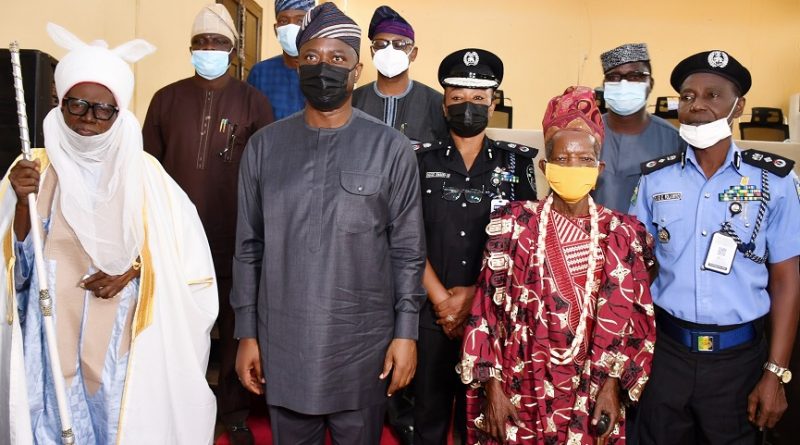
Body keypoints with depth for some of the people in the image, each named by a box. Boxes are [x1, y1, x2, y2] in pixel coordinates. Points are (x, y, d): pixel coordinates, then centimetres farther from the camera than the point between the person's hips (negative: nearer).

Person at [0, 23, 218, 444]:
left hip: (124, 343, 0)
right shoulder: (35, 169, 1)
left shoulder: (143, 173, -2)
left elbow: (181, 250, 1)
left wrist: (133, 269, -13)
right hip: (51, 342, 1)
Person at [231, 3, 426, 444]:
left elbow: (407, 250, -3)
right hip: (282, 342, 2)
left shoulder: (391, 149, -5)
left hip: (364, 344, -1)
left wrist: (406, 332, -5)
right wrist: (246, 332, 3)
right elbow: (248, 247, 4)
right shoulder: (264, 146, 0)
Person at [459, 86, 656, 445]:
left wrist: (612, 387, -5)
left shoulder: (623, 233, 0)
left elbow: (632, 319, 1)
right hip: (521, 388, -1)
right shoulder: (513, 225, -4)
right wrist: (493, 387, -7)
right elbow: (488, 310, -5)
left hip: (592, 394, 1)